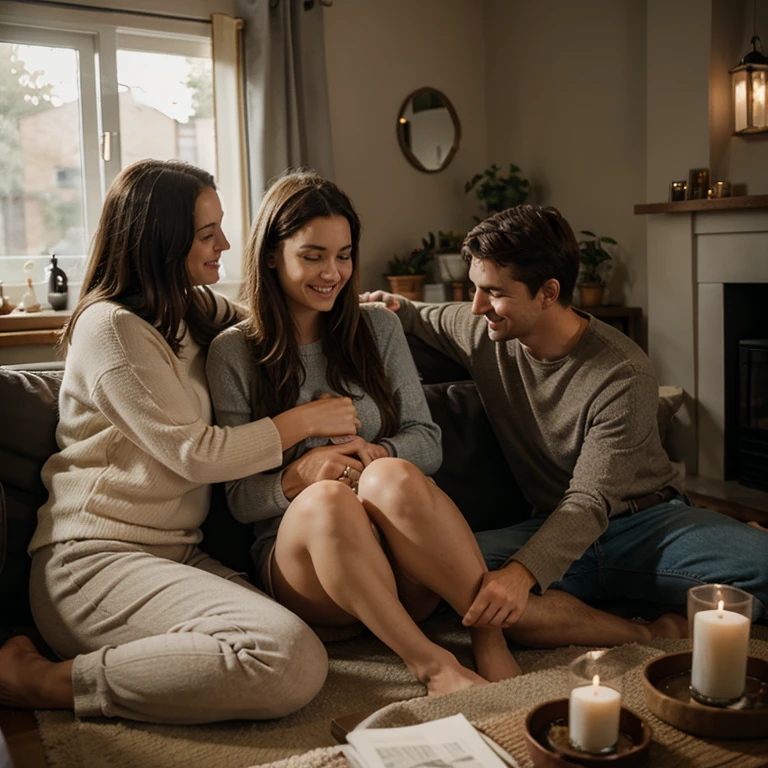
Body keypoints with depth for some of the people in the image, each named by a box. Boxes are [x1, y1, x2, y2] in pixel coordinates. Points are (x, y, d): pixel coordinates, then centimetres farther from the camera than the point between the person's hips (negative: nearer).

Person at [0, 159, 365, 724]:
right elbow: (197, 454, -13)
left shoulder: (196, 309, 15)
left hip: (178, 552, 8)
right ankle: (46, 682, -15)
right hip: (94, 559, -8)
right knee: (293, 661, -29)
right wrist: (308, 419, -5)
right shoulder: (110, 326, -9)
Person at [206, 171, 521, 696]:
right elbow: (239, 500, 3)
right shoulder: (234, 352, 4)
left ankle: (491, 636, -28)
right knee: (327, 499, -36)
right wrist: (298, 476, -19)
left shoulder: (378, 328, 12)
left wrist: (382, 454, -13)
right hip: (298, 550, -1)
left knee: (394, 476, -33)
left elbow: (428, 442, 9)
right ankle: (429, 662, -31)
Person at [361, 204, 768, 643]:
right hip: (552, 527, 4)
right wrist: (395, 308, -6)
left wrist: (523, 572, -39)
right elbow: (425, 319, 19)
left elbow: (589, 501, -22)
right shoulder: (480, 332, -4)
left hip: (647, 519, -3)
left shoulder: (623, 375, -19)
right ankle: (650, 638, -25)